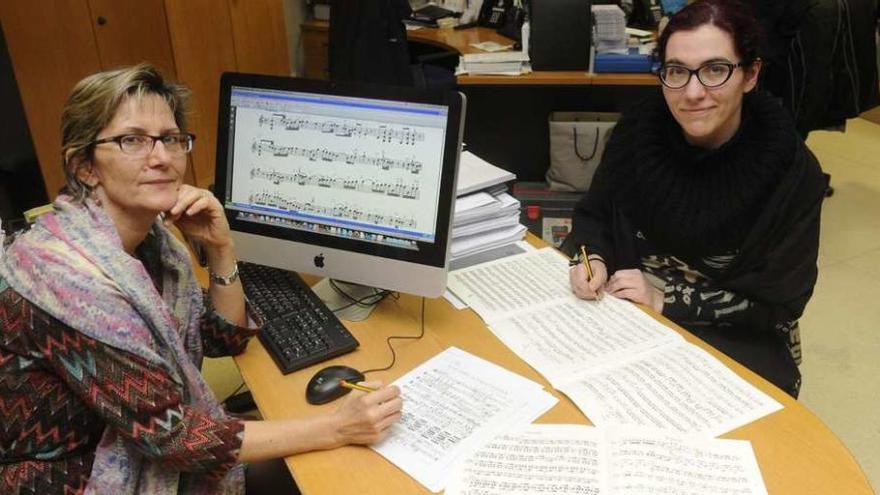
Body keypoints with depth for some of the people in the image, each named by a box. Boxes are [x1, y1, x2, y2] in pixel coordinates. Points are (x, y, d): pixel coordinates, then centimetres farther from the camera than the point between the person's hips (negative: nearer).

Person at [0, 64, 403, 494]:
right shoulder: (64, 276, -30)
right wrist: (336, 428, -29)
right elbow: (170, 433, -28)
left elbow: (225, 338, 3)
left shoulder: (149, 234, -5)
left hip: (142, 450, 7)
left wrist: (220, 247, -13)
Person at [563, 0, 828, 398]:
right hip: (625, 312, 3)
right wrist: (593, 260, -15)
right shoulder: (638, 130, -8)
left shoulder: (791, 172, -16)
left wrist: (668, 301, -19)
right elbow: (593, 214, 6)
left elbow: (779, 304, -12)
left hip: (735, 342, -2)